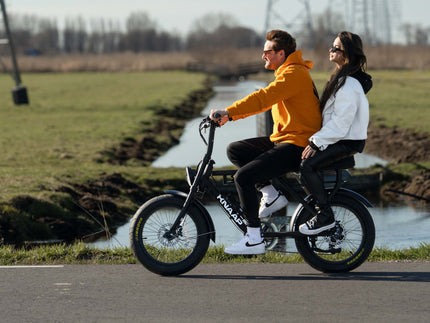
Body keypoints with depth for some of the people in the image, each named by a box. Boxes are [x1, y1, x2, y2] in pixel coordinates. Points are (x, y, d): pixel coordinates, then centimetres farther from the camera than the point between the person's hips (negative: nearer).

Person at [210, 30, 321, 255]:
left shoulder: (294, 74, -15)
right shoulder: (286, 74, 19)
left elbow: (263, 98, -26)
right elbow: (263, 102, 20)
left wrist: (228, 112, -28)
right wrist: (229, 116, 12)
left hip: (296, 145, -11)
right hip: (282, 140, 11)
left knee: (243, 177, -19)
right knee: (235, 151, 8)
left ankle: (254, 240, -14)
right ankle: (272, 195, 7)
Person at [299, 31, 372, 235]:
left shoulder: (349, 85, -20)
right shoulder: (340, 78, 14)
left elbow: (340, 123, -25)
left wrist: (316, 142, -23)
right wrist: (315, 140, 16)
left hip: (348, 142, -11)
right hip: (338, 137, 11)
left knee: (307, 165, -25)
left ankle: (325, 216, -19)